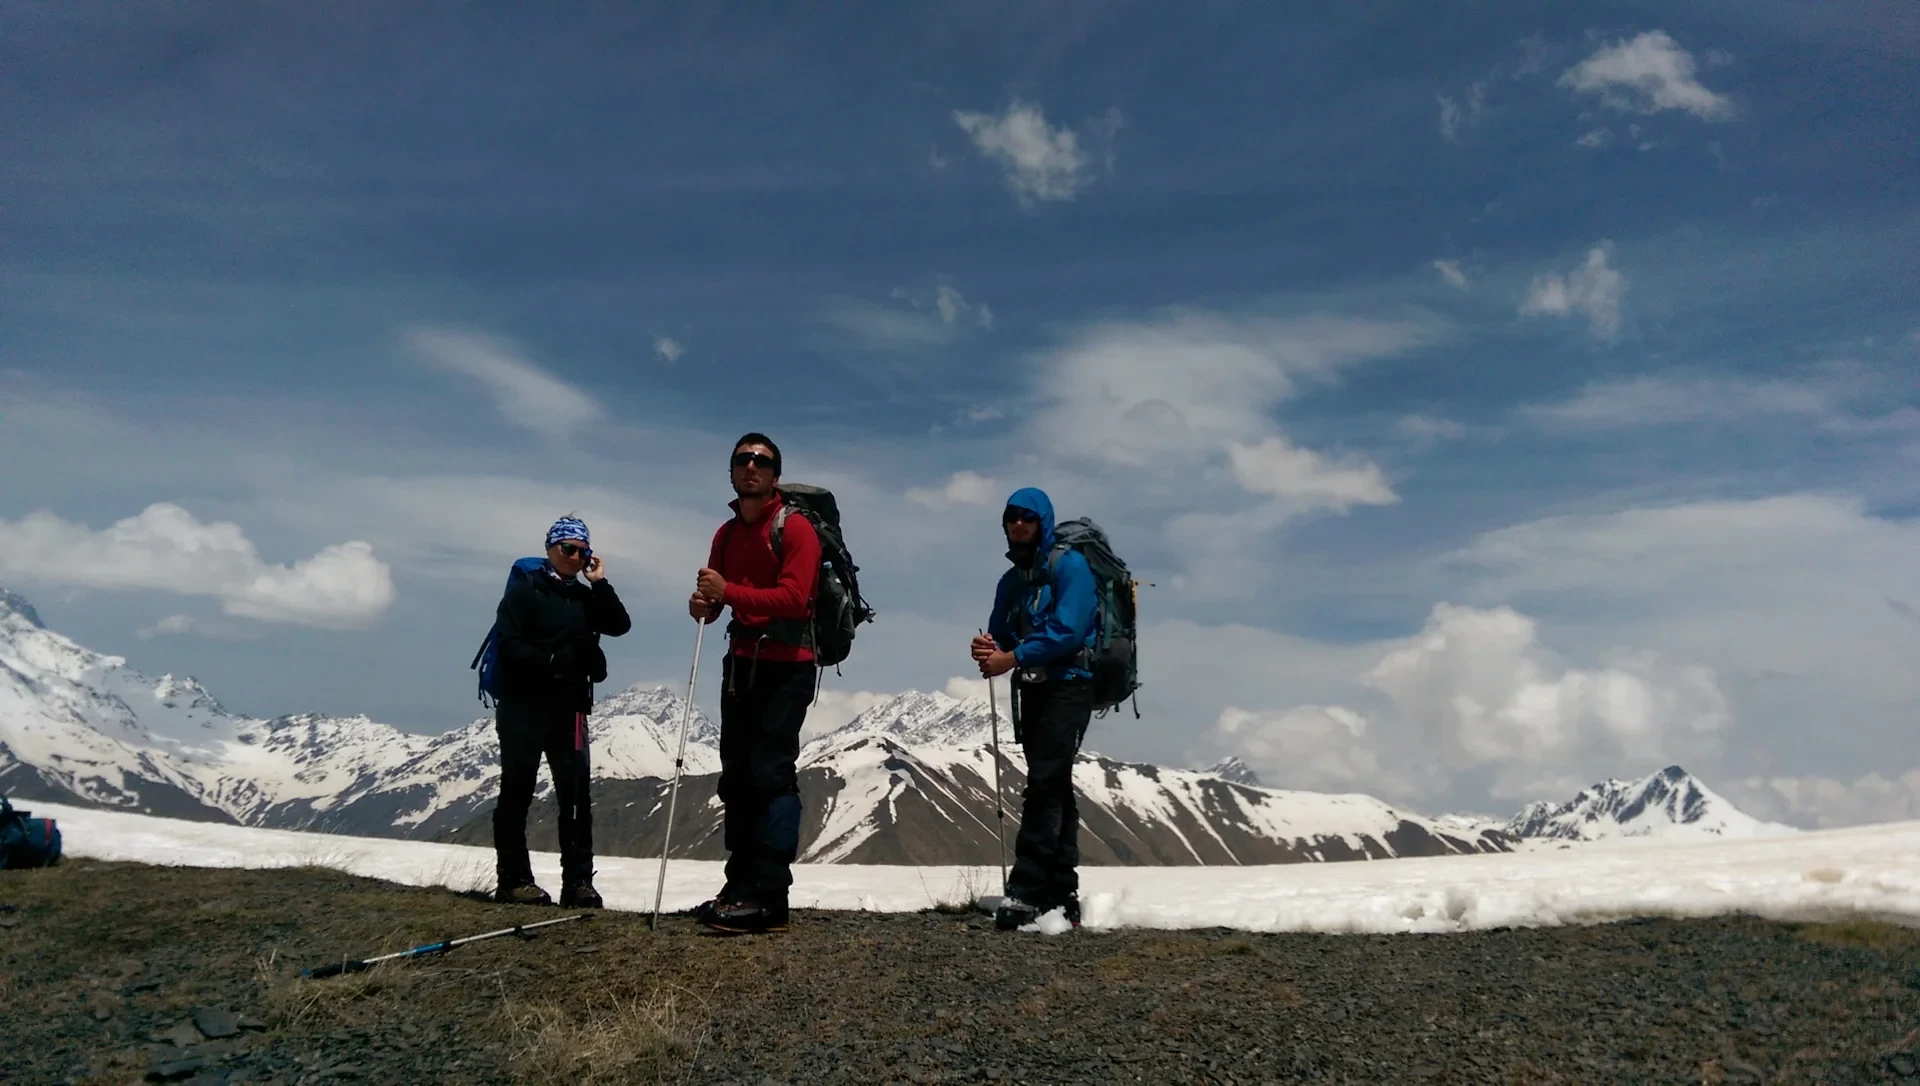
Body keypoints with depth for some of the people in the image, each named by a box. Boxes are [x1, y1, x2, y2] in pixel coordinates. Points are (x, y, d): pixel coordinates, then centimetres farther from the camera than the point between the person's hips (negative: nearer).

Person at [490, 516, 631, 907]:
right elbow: (508, 645, -10)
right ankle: (514, 879, 8)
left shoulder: (585, 596, 15)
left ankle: (578, 880, 5)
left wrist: (600, 582, -3)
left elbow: (619, 625, 0)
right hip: (524, 704, -5)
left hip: (569, 706, 5)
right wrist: (551, 661, -18)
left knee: (576, 793, 1)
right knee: (517, 793, 1)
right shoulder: (524, 589, -1)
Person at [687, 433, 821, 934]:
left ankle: (768, 896, -13)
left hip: (787, 666, -8)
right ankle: (741, 884, 20)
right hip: (741, 662, 8)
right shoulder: (726, 534, 13)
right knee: (736, 774, 11)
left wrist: (729, 592, -27)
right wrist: (703, 604, -10)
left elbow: (794, 598, -21)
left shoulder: (795, 528, -10)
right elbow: (716, 599, 13)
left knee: (771, 772, -13)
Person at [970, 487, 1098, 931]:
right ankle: (1062, 895, 14)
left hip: (1068, 686, -7)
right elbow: (1002, 635, 15)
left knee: (1044, 784, -16)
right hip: (1031, 690, 7)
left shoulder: (1070, 566, -6)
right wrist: (987, 648, -9)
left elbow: (1068, 631, -18)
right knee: (1053, 790, 9)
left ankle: (1026, 891, -18)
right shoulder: (1011, 580, 16)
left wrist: (1012, 658, -20)